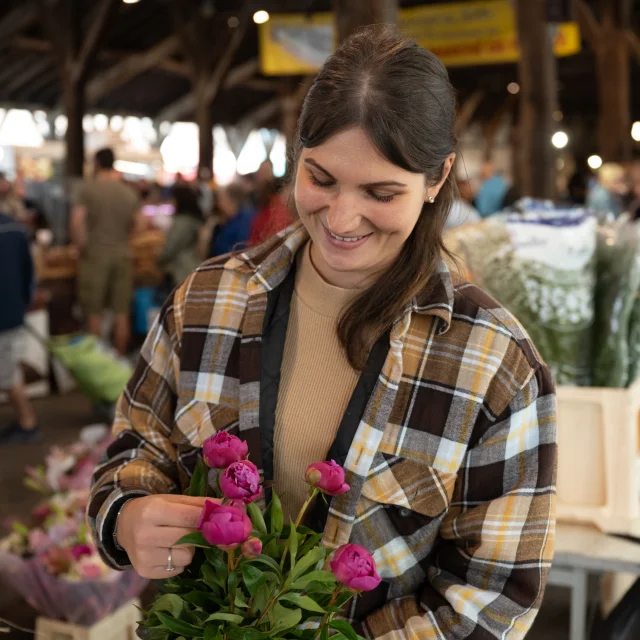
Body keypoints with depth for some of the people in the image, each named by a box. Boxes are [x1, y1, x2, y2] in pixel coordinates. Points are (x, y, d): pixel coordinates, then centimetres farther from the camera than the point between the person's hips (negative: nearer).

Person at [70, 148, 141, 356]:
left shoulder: (87, 188, -7)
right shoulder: (129, 192, 6)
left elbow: (76, 222, -16)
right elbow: (136, 224, 5)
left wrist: (82, 247, -5)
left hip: (95, 255, -3)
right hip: (123, 255, 3)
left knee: (94, 313, 5)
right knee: (121, 313, 8)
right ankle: (120, 357, 14)